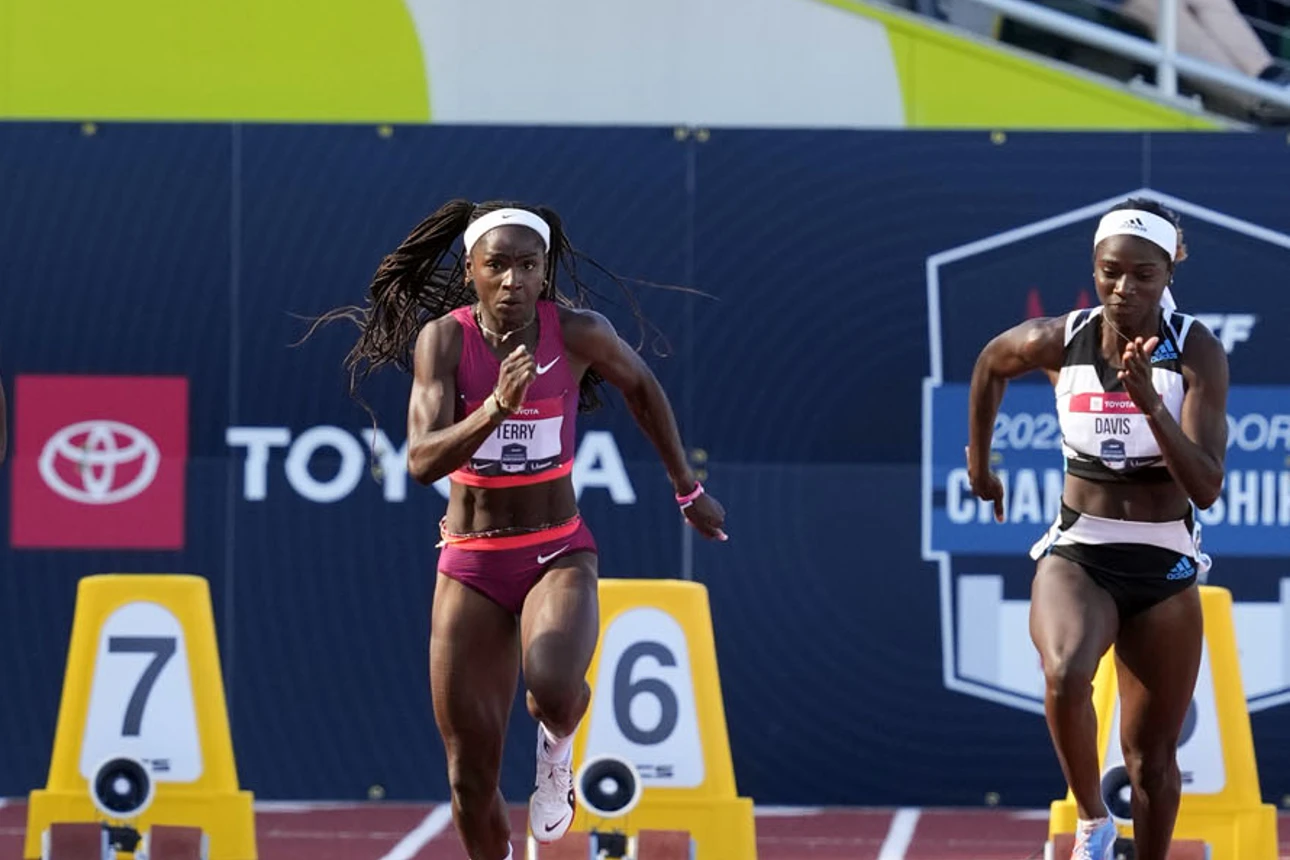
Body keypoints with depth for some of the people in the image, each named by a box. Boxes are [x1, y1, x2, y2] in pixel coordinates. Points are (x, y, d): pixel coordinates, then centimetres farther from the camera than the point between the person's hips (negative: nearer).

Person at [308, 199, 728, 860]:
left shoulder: (578, 332, -11)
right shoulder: (443, 338, -13)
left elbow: (641, 387, 11)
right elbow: (422, 461, -24)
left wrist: (687, 490, 19)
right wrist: (496, 407, -39)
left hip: (559, 556, -1)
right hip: (470, 565, 1)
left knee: (553, 686, -33)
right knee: (471, 780, 2)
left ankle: (557, 745, 4)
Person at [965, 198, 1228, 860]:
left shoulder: (1197, 353, -13)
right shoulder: (1058, 341, -8)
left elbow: (1207, 488, -21)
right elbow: (990, 364, 17)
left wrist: (1150, 405, -33)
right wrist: (978, 460, 23)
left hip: (1165, 566, 0)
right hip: (1076, 557, 0)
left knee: (1151, 757, 8)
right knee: (1066, 673, -32)